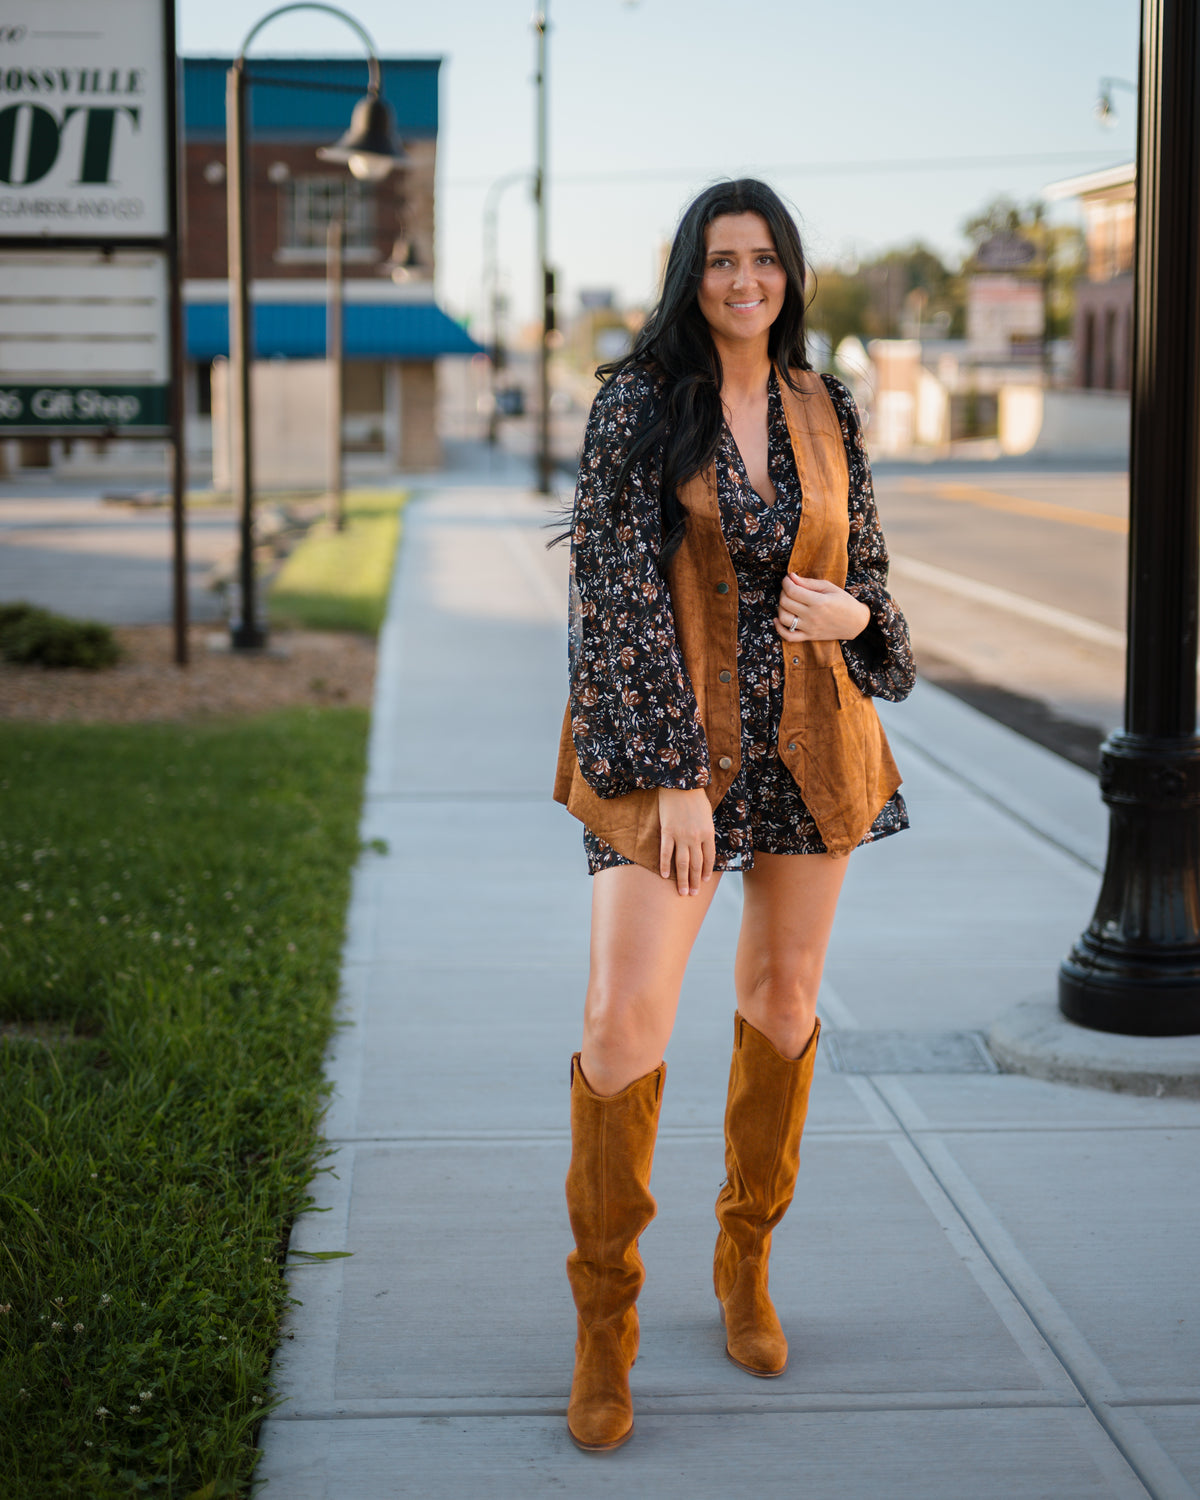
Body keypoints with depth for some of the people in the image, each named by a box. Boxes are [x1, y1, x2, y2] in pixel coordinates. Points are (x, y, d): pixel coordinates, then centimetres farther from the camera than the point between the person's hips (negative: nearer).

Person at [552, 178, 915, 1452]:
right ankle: (604, 1324, 3)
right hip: (673, 737, -4)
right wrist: (673, 773, -15)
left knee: (784, 995, 13)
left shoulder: (827, 412, 7)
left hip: (810, 739, 4)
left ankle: (746, 1263, 32)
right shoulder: (635, 403, -6)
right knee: (624, 1020, -12)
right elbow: (619, 592, -10)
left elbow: (868, 571, 15)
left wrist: (852, 610, -10)